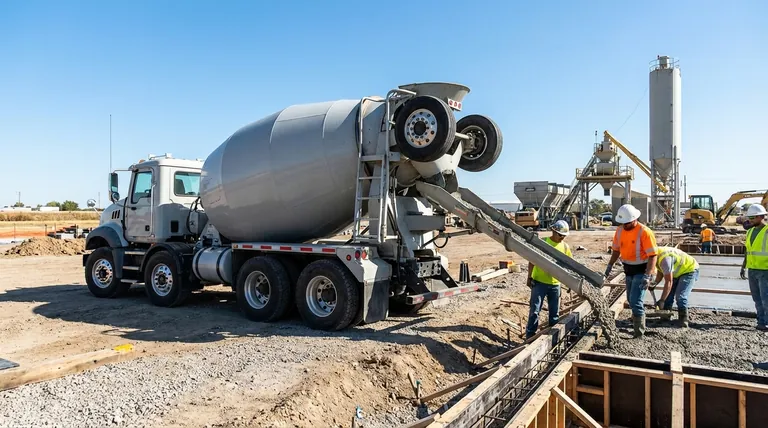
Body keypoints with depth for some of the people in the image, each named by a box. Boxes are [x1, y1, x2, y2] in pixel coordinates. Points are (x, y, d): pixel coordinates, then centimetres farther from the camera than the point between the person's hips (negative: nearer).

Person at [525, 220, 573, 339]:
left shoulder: (565, 246, 2)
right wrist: (529, 277, -7)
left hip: (555, 284, 4)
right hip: (539, 282, -4)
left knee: (555, 312, 12)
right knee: (535, 311, -1)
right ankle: (530, 336, 8)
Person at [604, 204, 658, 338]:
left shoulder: (644, 232, -21)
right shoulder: (620, 230, 0)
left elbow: (652, 256, -23)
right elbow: (616, 249, 13)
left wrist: (647, 276, -31)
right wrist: (610, 265, 1)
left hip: (642, 270, -7)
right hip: (629, 270, 7)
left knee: (635, 301, -13)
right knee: (631, 300, 19)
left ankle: (639, 334, -4)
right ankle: (637, 322, 40)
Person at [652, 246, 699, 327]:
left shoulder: (664, 259, -37)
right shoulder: (657, 257, -7)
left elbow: (669, 282, -35)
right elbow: (660, 272, 6)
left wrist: (662, 300, -35)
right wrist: (655, 283, -14)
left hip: (690, 270, -9)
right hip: (678, 272, 10)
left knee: (680, 296, -20)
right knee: (667, 294, 5)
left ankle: (683, 321, -9)